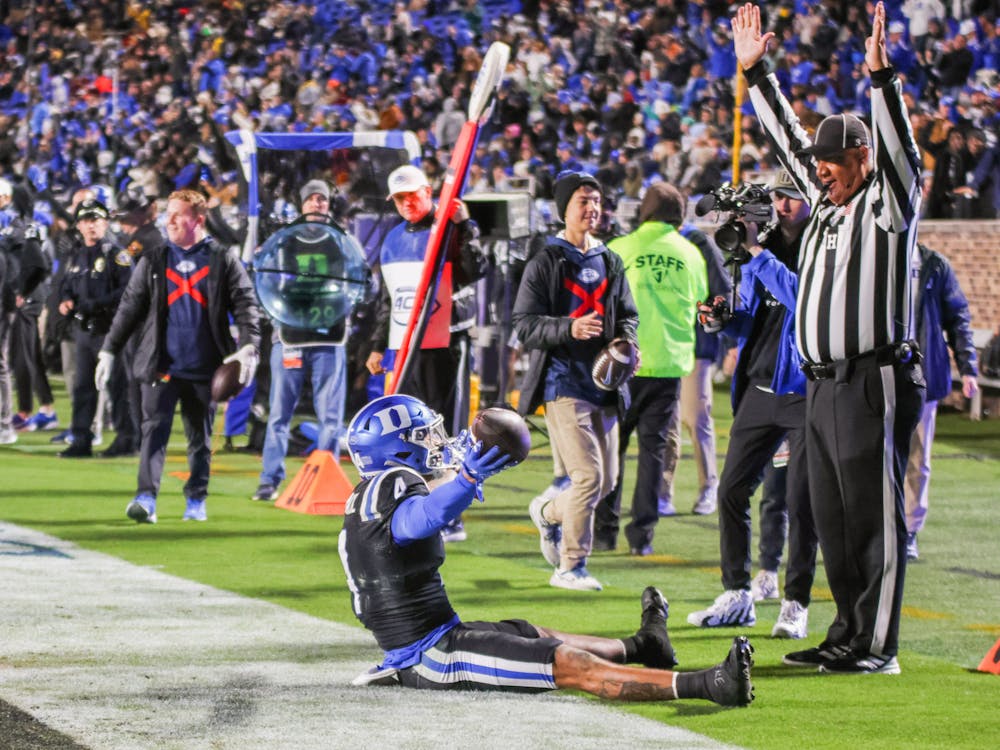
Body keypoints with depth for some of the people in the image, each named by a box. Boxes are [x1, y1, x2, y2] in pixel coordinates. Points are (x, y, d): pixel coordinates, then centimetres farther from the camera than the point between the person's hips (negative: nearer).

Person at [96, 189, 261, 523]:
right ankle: (146, 498, -19)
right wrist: (108, 351, 5)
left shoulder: (224, 262, 4)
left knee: (200, 435, 8)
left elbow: (246, 306, -1)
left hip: (204, 368, -1)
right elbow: (130, 308, 10)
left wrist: (248, 348, -16)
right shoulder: (153, 261, 10)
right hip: (161, 366, 1)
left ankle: (196, 500, 18)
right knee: (154, 428, -10)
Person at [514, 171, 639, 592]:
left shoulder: (610, 264, 15)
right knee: (588, 474, -14)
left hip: (604, 383, 6)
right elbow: (524, 324, -8)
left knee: (607, 480, 9)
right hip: (563, 380, -6)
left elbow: (628, 315, 22)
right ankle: (570, 568, -3)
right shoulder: (544, 264, -3)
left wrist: (626, 342, -1)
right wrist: (569, 328, -25)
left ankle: (548, 512, 38)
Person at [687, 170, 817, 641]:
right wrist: (721, 319, -1)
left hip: (805, 391, -7)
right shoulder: (764, 247, 14)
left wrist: (755, 252, -21)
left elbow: (803, 297, -25)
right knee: (732, 490, 5)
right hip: (759, 387, 7)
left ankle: (796, 604, 4)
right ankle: (736, 595, 15)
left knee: (800, 500, -4)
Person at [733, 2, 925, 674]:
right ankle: (848, 634, 17)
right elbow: (788, 139, 23)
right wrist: (756, 72, 23)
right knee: (833, 518, 11)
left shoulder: (888, 206, -3)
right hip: (824, 386, 8)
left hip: (875, 384, -8)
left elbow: (900, 148, -19)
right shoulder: (826, 202, 17)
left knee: (874, 516, -7)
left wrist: (882, 76, -32)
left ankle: (879, 646, -7)